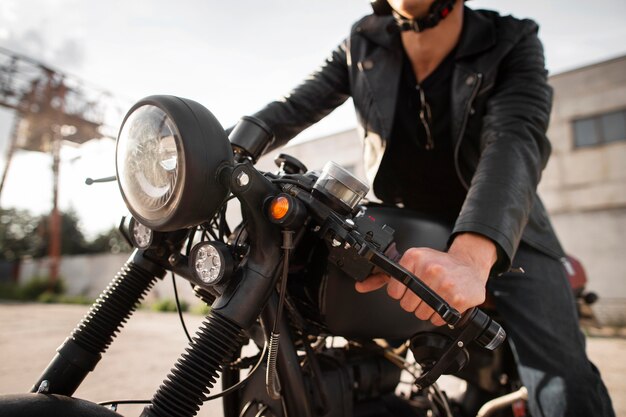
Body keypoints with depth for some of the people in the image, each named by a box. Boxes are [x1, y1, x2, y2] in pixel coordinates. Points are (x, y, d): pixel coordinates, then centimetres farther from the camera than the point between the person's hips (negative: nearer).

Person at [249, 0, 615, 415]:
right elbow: (295, 107, -8)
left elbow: (516, 141, -29)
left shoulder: (512, 43, -12)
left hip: (507, 237, -2)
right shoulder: (364, 44, -3)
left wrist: (471, 256, -48)